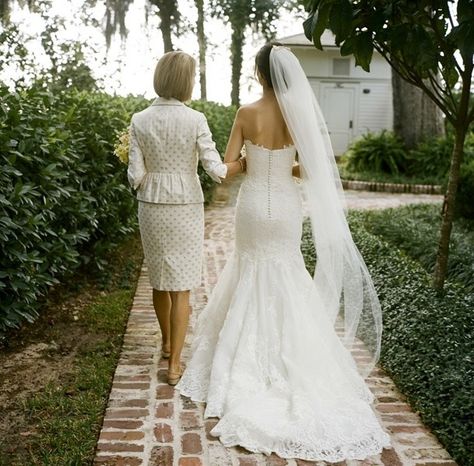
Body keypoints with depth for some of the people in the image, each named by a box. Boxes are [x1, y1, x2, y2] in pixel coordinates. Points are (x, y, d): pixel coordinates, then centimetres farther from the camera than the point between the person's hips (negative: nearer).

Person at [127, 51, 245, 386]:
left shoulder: (140, 121, -3)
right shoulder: (195, 120, -12)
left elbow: (136, 176, -4)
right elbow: (216, 170, -14)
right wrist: (244, 163, 3)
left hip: (151, 207, 3)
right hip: (185, 208, -3)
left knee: (159, 279, 20)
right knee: (181, 286, 5)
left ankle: (167, 342, 40)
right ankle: (175, 363, 9)